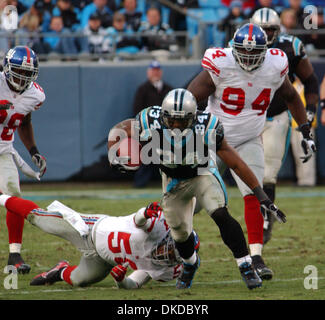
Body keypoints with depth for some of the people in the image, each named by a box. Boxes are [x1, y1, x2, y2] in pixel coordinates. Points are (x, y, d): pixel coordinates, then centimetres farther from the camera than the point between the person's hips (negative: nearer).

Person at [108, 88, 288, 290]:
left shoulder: (206, 128, -32)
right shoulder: (152, 123, -30)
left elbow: (236, 163, -25)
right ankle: (190, 264, 41)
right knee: (180, 233, 6)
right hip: (173, 181, 2)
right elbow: (118, 131, -10)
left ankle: (246, 267, -15)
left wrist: (262, 196, -24)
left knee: (221, 216, -25)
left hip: (203, 175, -2)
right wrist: (114, 158, -29)